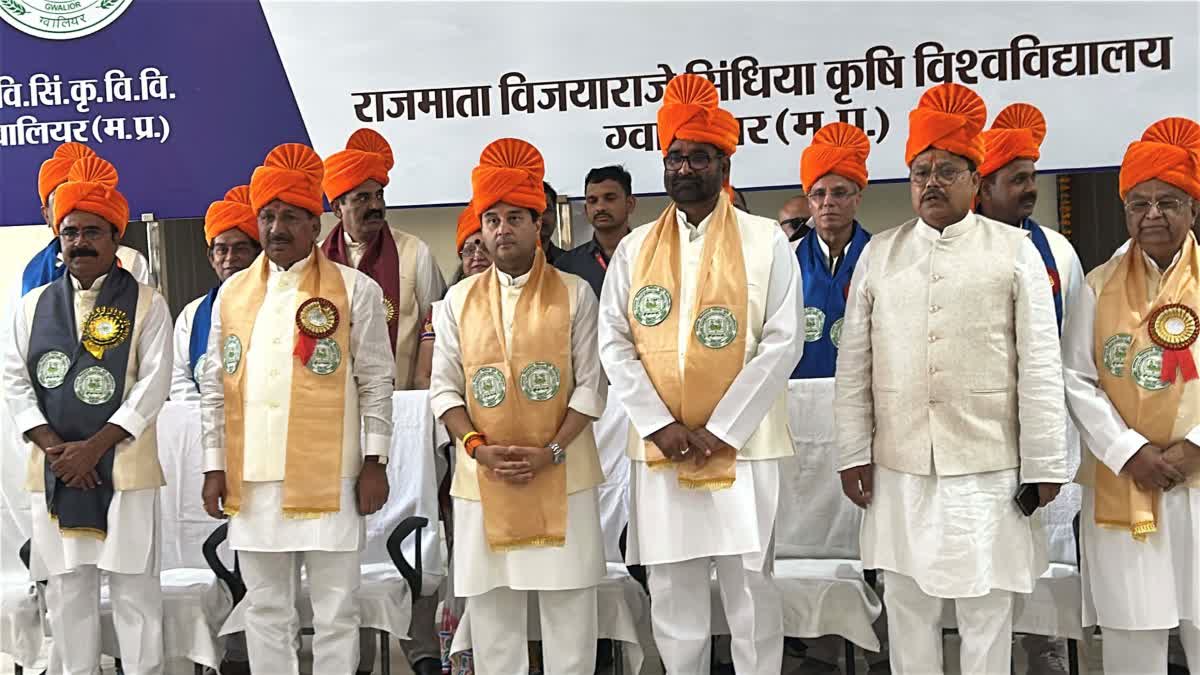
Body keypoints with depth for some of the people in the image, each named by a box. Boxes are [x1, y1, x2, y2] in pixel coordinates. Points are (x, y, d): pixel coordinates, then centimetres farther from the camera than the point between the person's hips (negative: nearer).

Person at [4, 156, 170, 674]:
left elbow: (153, 384, -8)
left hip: (124, 466, -3)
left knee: (134, 585, 2)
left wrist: (93, 446, -13)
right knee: (65, 588, 11)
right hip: (54, 469, 4)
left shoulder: (146, 305, 0)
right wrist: (53, 447, -7)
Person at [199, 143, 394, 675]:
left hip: (329, 479, -3)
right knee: (265, 610, 14)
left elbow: (377, 382, -1)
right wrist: (215, 466, 7)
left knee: (335, 612, 5)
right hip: (252, 478, 4)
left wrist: (374, 463, -5)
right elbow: (214, 387, 12)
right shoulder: (233, 293, 10)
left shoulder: (355, 289, -1)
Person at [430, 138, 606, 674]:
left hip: (562, 477, -2)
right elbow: (444, 388, 5)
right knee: (490, 605, 9)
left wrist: (552, 451, -13)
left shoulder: (575, 294, 1)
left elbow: (590, 385, -2)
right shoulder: (458, 300, 7)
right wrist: (478, 447, -10)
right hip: (483, 479, 2)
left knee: (569, 606, 5)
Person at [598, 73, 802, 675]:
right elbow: (613, 344, 3)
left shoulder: (766, 242, 0)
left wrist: (720, 429, -13)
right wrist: (659, 424, -9)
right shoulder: (635, 248, 8)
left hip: (741, 444, -2)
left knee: (750, 587, 6)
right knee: (671, 592, 10)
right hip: (658, 446, 3)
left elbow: (782, 343, -7)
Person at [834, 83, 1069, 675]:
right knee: (906, 603, 11)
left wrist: (1043, 464, -3)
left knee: (986, 608, 7)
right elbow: (854, 363, 6)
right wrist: (854, 453, 2)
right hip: (899, 465, 2)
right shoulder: (879, 254, 8)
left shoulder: (1014, 251, 2)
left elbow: (1039, 365, -1)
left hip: (987, 464, -2)